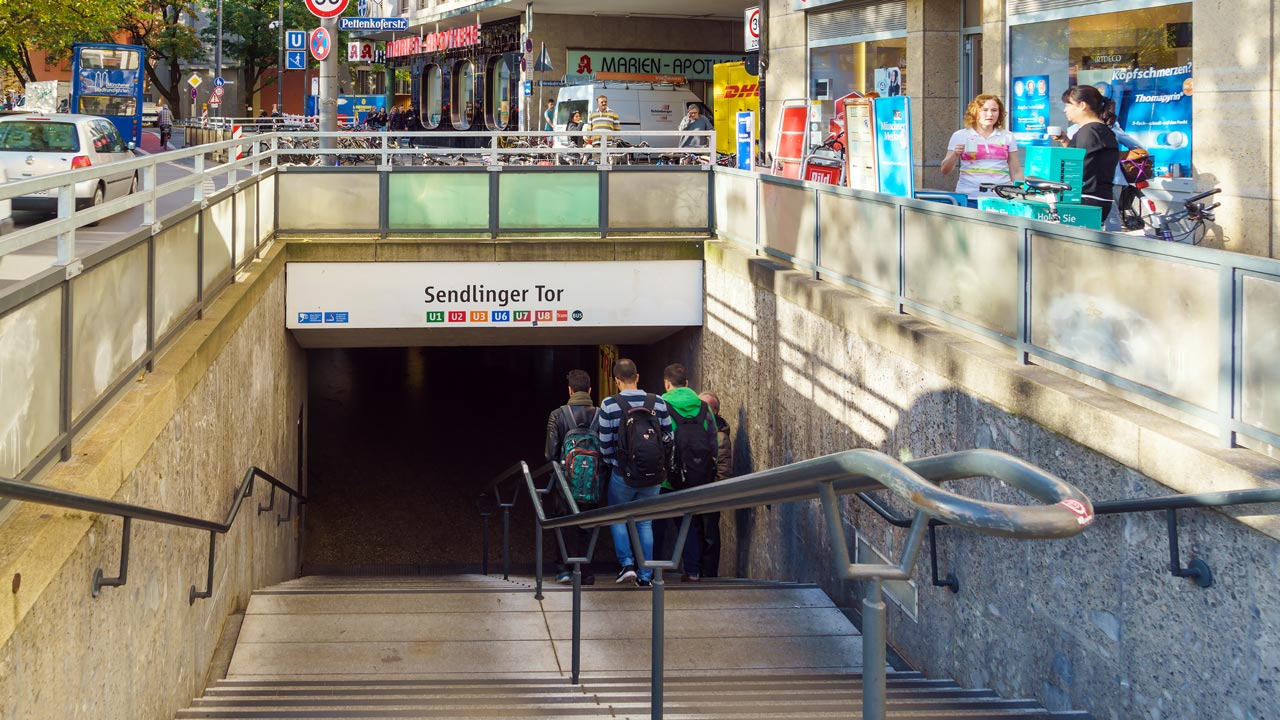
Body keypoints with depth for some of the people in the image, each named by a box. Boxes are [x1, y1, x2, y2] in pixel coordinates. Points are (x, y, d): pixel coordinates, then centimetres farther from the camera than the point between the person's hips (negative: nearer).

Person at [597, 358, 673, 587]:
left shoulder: (609, 405, -9)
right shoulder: (658, 403, -1)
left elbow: (605, 445, -5)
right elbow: (668, 439, 4)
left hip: (624, 474, -3)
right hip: (654, 476, 3)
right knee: (645, 521, 13)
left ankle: (627, 563, 3)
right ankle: (646, 575, 11)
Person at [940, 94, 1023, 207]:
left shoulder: (1008, 137, 11)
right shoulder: (960, 136, 7)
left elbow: (1016, 172, 15)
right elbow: (945, 171, 5)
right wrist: (955, 155, -12)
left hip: (1001, 198, 1)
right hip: (969, 199, -1)